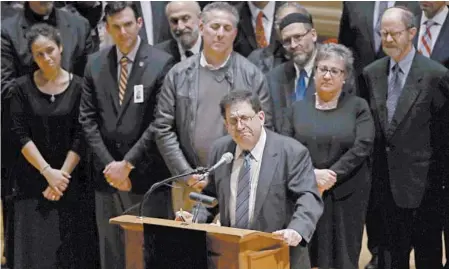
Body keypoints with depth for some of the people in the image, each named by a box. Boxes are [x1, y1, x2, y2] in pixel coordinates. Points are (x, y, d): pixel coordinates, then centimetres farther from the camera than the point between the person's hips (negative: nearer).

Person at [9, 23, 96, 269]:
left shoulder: (79, 87, -1)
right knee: (35, 248, 2)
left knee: (71, 248, 2)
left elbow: (80, 138, -5)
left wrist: (61, 176, -12)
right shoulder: (23, 87, -1)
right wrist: (48, 172, -13)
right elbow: (20, 135, -6)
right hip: (32, 181, 0)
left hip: (70, 180, 0)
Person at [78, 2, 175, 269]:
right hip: (107, 175, 4)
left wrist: (127, 164, -10)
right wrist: (108, 164, -4)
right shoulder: (95, 64, 8)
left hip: (147, 175, -4)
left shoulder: (161, 63, -4)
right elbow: (88, 118, 7)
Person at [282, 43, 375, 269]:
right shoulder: (298, 108, 10)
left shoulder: (358, 107, 5)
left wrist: (332, 175, -14)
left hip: (346, 194, -1)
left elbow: (363, 146, -7)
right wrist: (311, 174, -13)